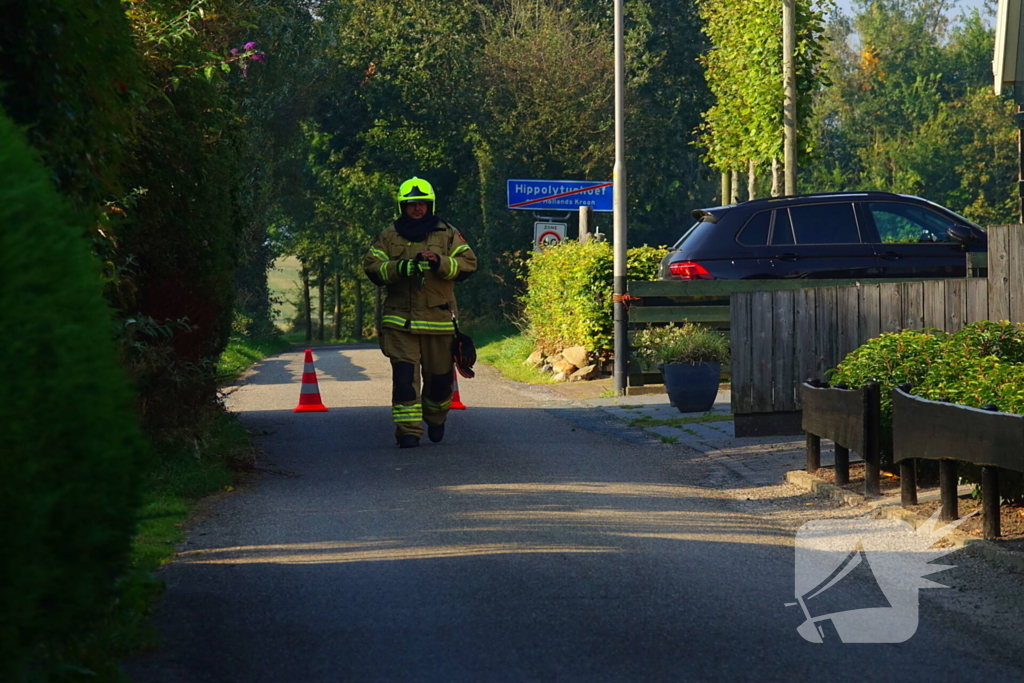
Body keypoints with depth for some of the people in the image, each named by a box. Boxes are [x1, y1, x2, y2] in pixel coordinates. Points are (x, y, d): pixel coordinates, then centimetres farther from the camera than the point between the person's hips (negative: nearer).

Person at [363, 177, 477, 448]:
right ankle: (408, 431, -10)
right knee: (404, 375, -12)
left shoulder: (447, 235, 7)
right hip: (400, 321, -1)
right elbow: (371, 266, 1)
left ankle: (435, 420, 37)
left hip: (439, 318, 1)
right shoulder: (389, 237, 9)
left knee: (439, 376, 10)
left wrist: (440, 263, -19)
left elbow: (468, 263, -1)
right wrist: (399, 268, -16)